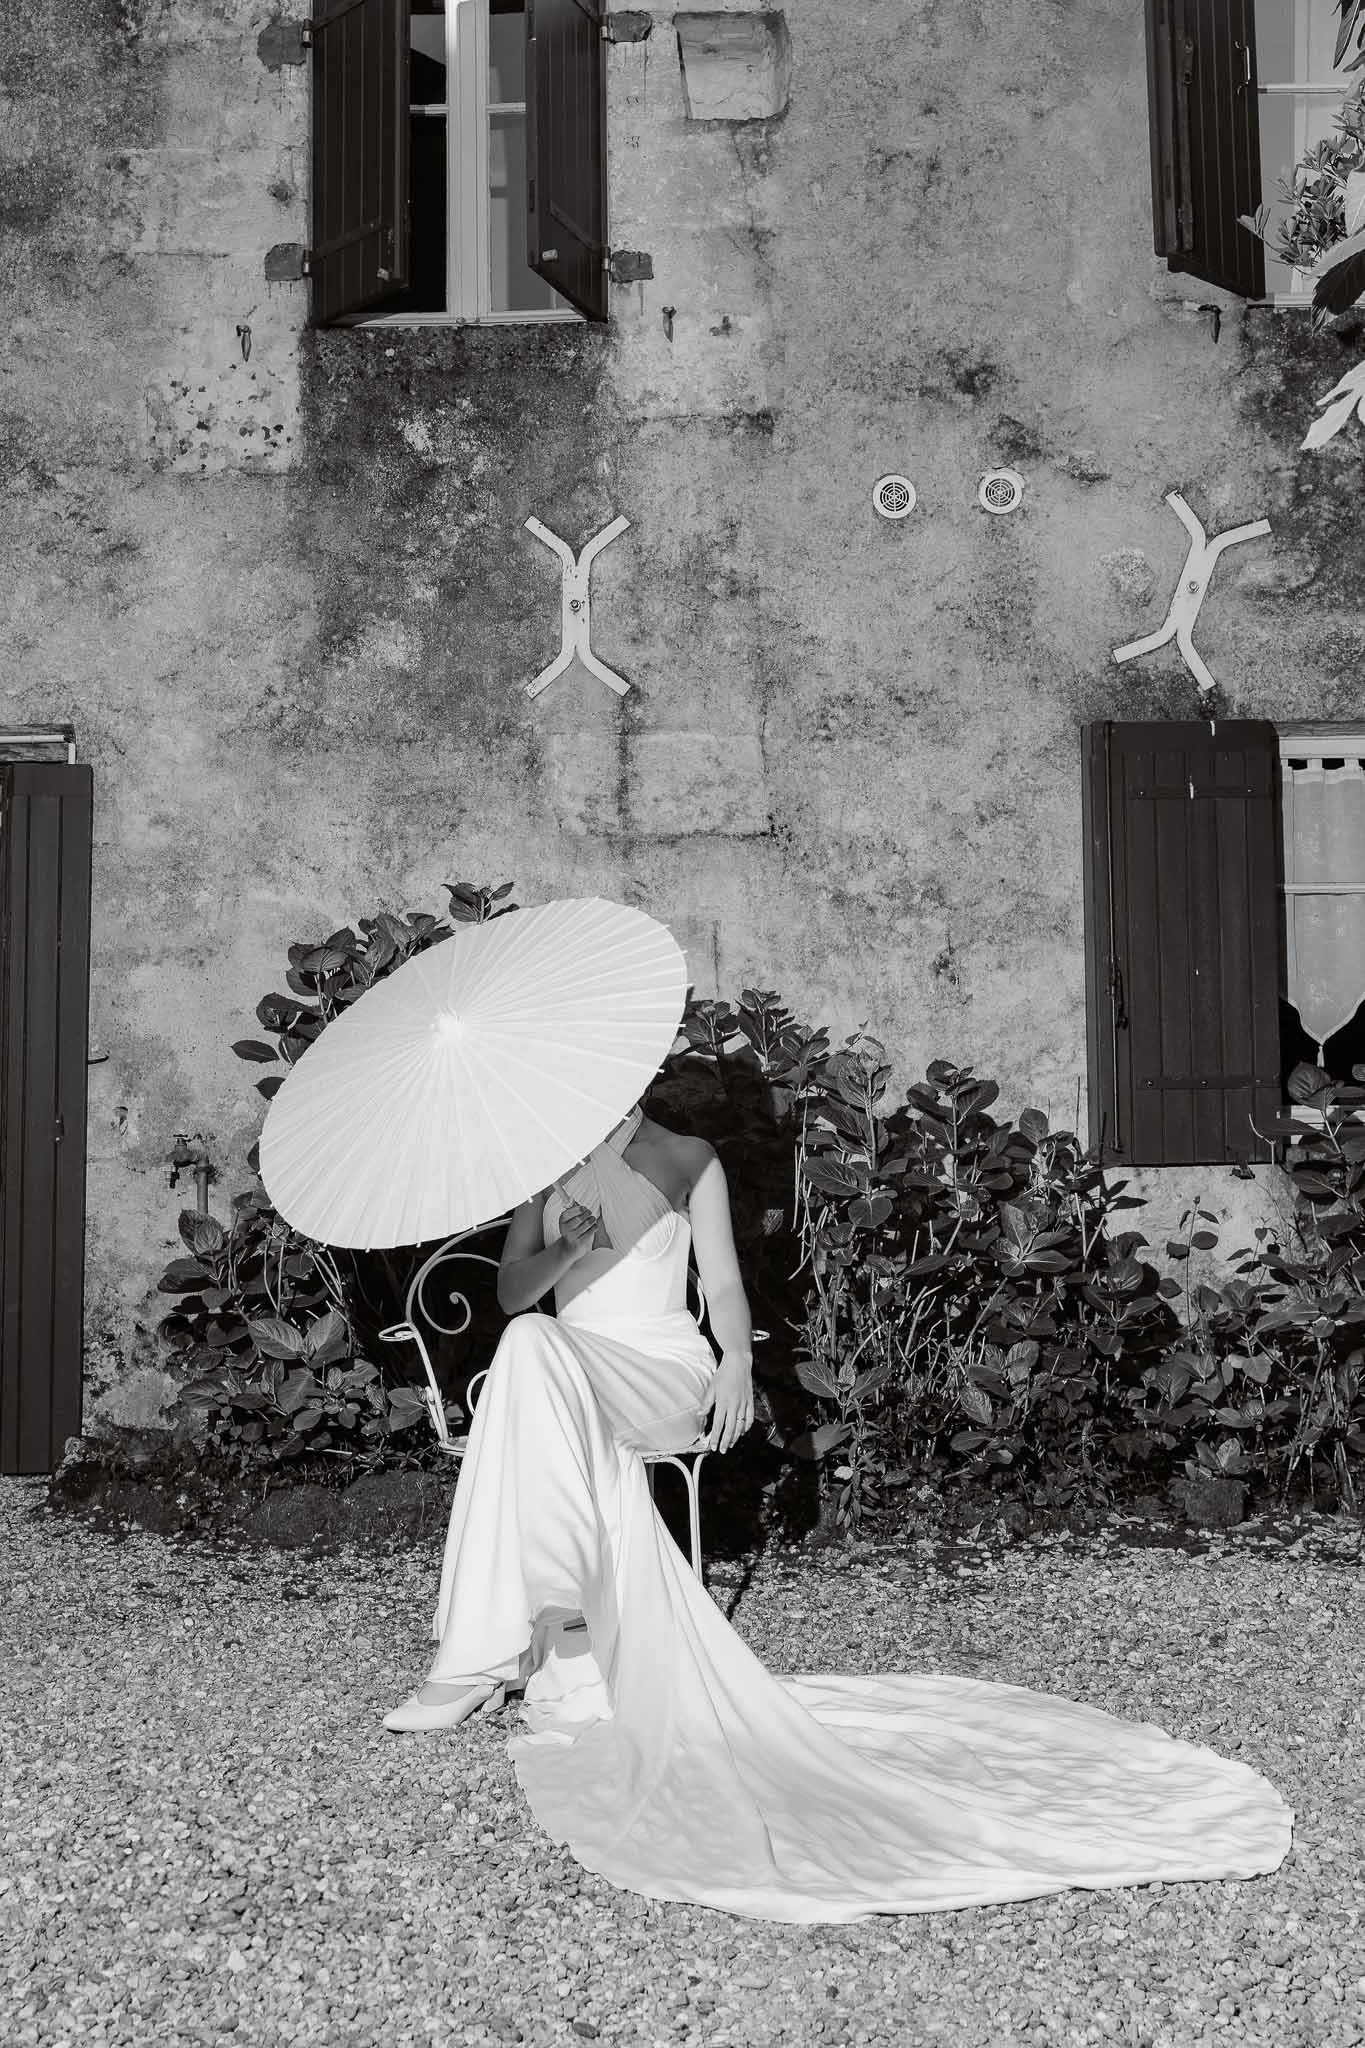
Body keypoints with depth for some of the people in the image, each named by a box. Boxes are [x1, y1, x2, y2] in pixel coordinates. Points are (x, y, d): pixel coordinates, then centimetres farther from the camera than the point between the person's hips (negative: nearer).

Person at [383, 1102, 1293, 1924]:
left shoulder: (687, 1161, 9)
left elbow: (724, 1285, 6)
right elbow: (512, 1290, 11)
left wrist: (738, 1358, -14)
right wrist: (566, 1250, -9)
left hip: (663, 1372, -3)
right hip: (567, 1374, 3)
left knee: (533, 1350, -35)